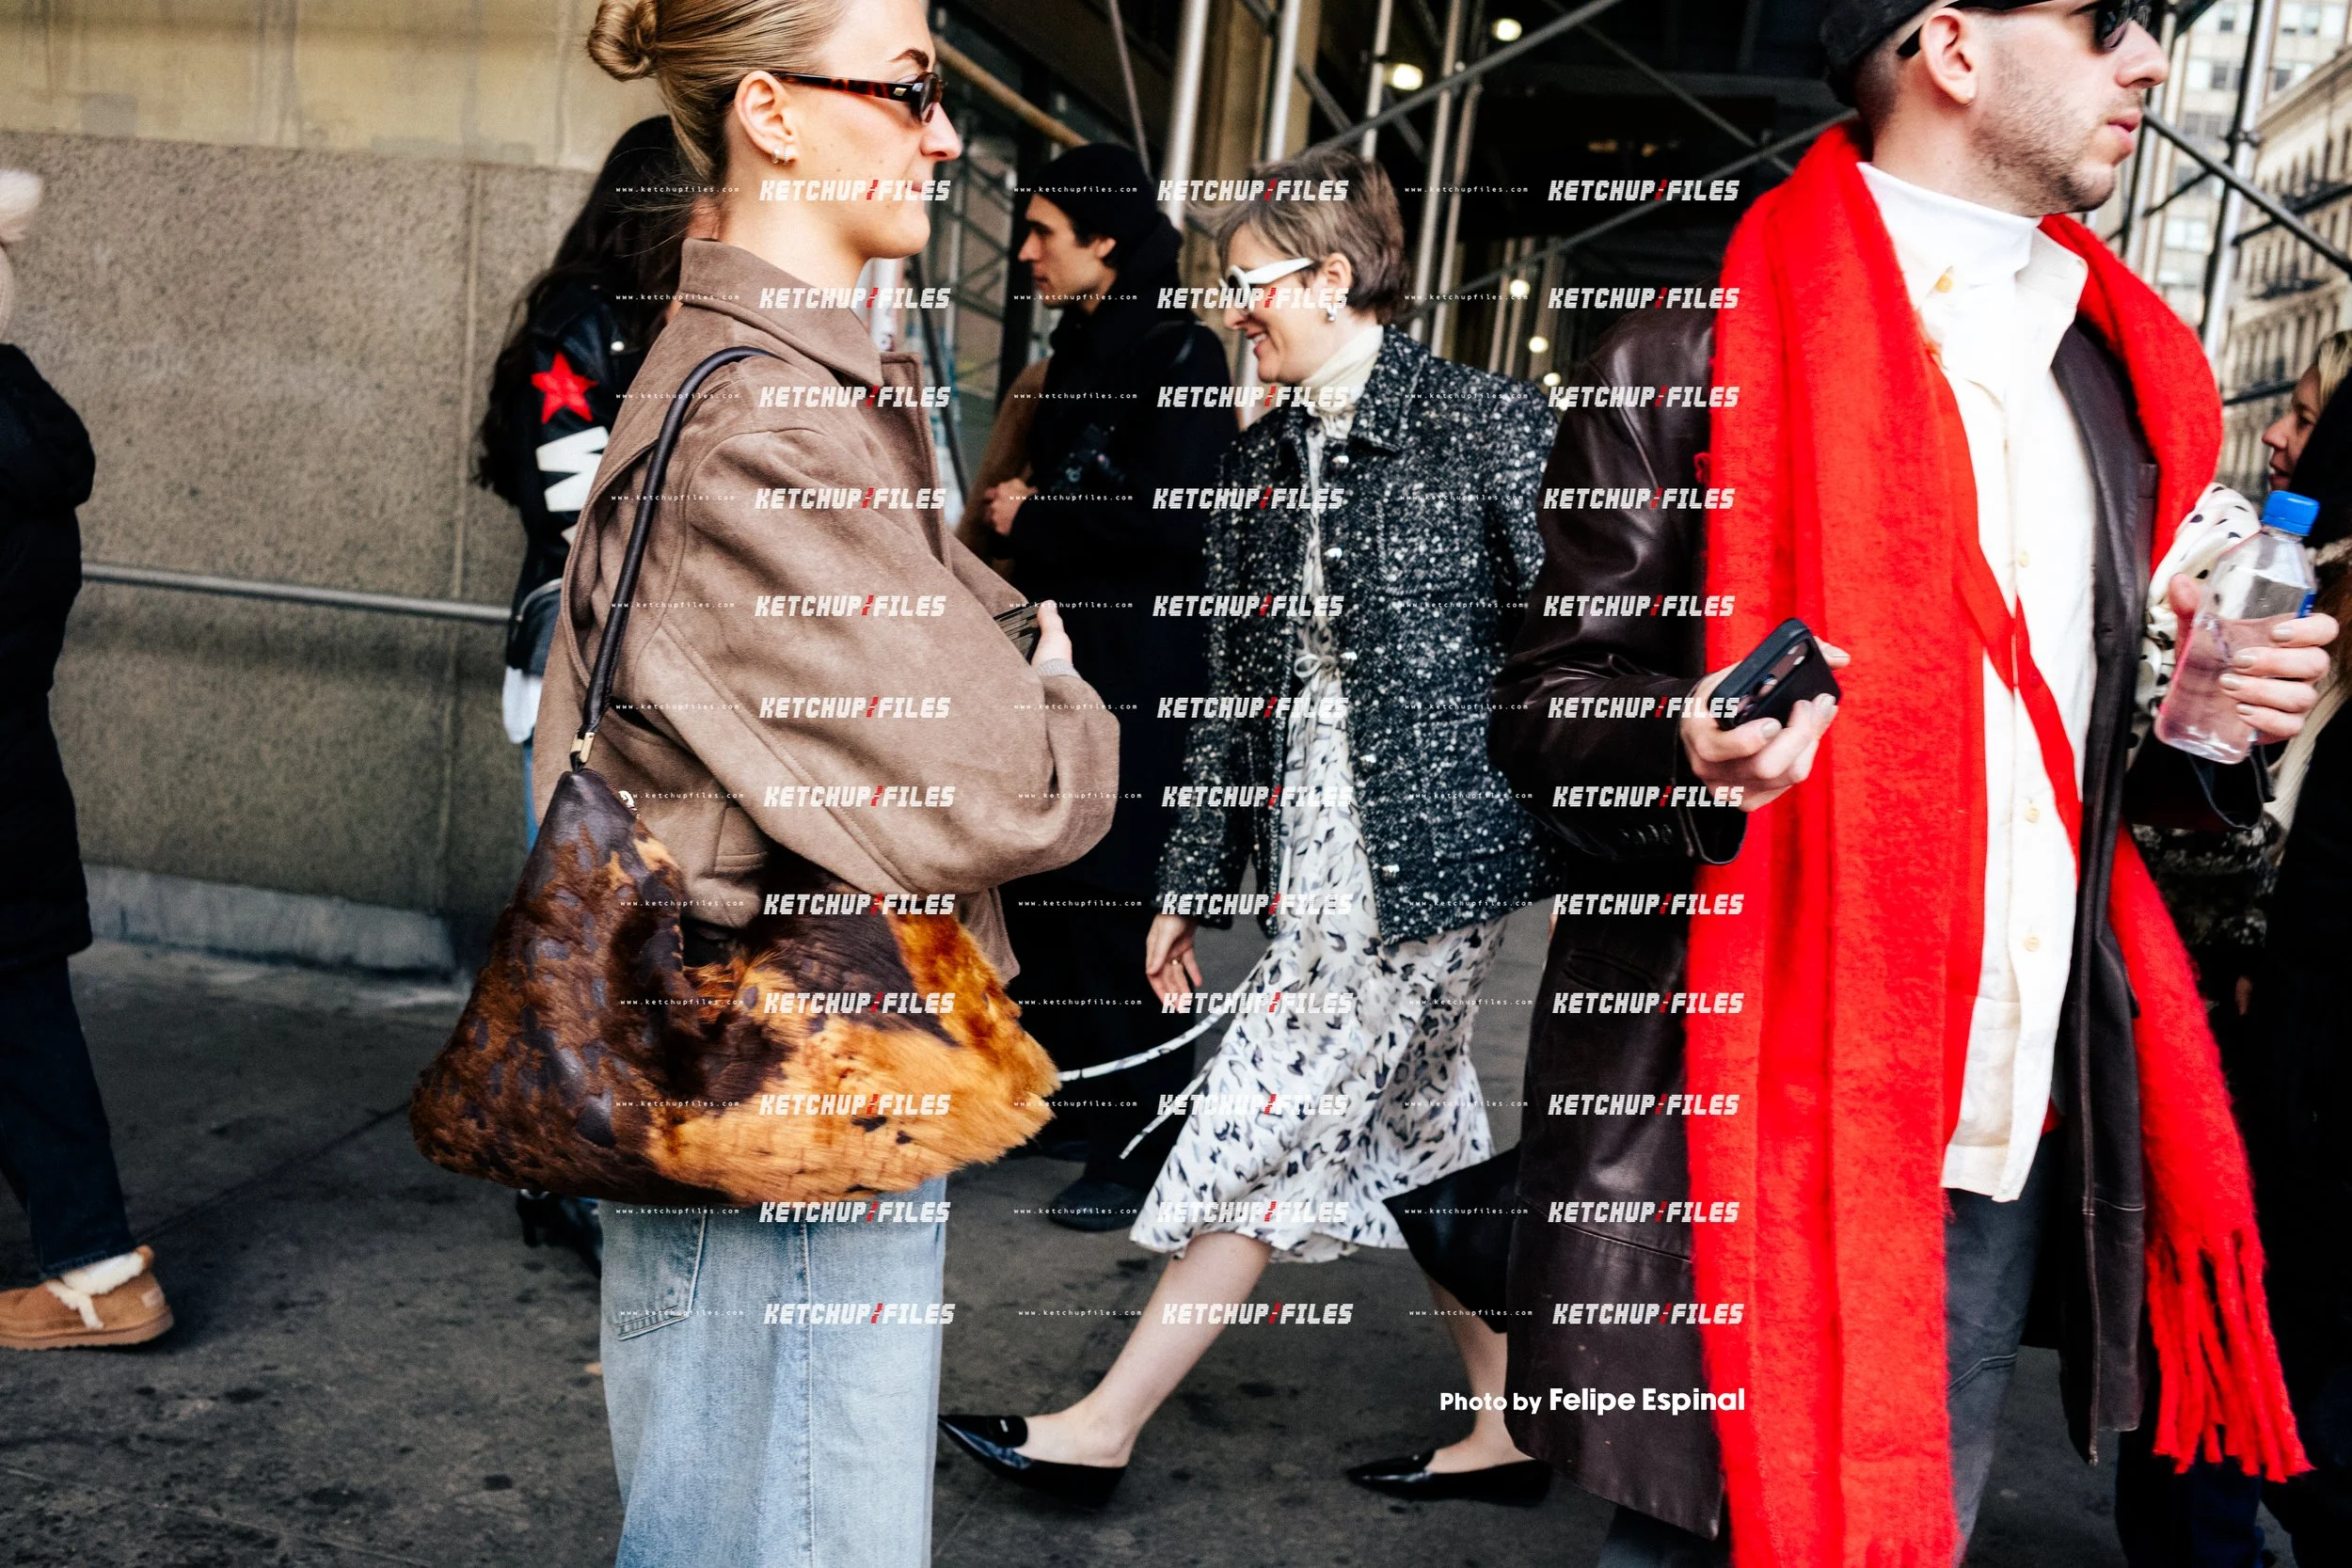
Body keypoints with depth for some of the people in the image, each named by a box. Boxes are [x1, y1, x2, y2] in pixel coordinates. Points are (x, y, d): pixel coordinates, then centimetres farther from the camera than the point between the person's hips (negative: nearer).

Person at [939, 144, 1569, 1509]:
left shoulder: (1484, 422, -8)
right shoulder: (1264, 462, 12)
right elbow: (1235, 684, 13)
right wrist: (1194, 885, 14)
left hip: (1435, 842, -7)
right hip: (1324, 857, 7)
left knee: (1266, 1129, -1)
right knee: (1418, 1134, 14)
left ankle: (1106, 1428, 11)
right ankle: (1508, 1427, 29)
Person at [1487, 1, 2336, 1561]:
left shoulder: (2111, 372, 15)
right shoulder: (1697, 353, -5)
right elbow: (1548, 710, -4)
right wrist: (1690, 748, -25)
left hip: (2011, 1141, 6)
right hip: (1753, 1129, -6)